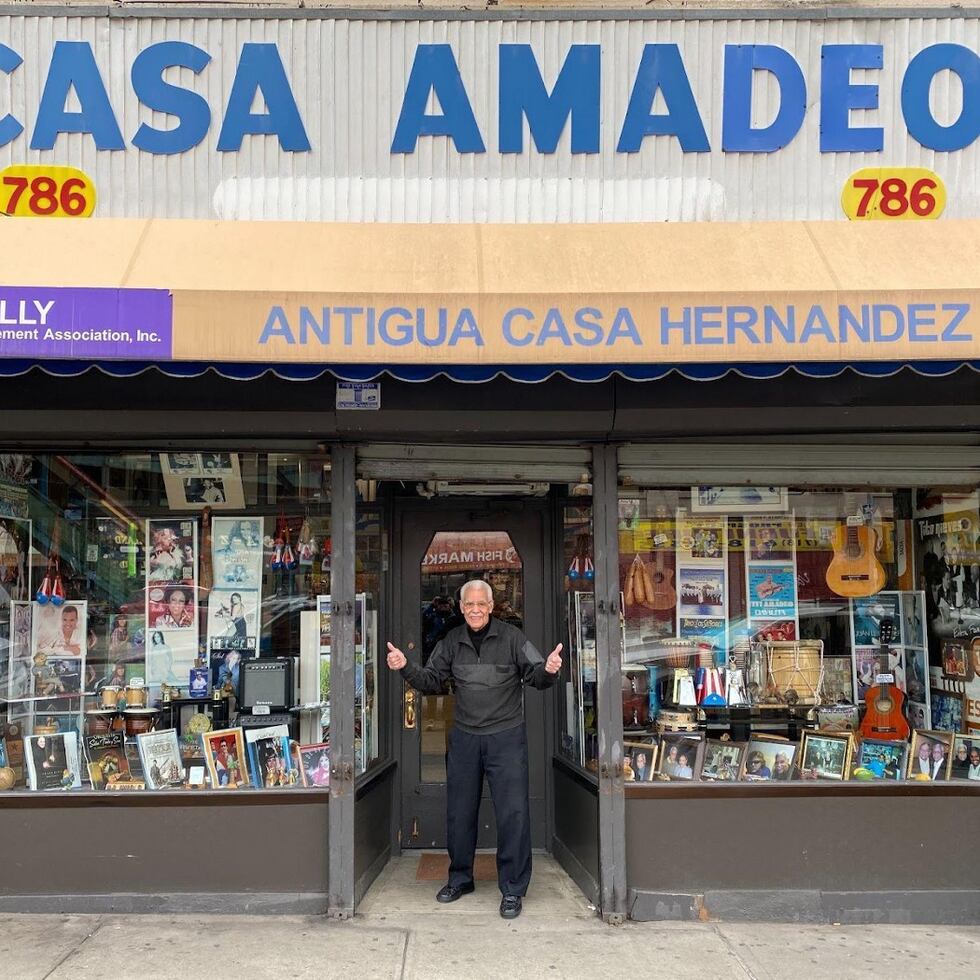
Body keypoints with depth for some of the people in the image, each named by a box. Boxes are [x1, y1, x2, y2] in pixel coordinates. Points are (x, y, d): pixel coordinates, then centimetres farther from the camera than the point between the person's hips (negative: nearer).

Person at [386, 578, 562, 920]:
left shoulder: (511, 638, -5)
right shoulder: (451, 642, 6)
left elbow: (537, 676, -6)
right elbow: (431, 682, 8)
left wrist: (549, 670, -29)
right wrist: (405, 668, -9)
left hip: (506, 736, -4)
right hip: (464, 738, 4)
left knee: (513, 813, -4)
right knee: (459, 812, 13)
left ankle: (513, 889, 9)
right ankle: (460, 878, 31)